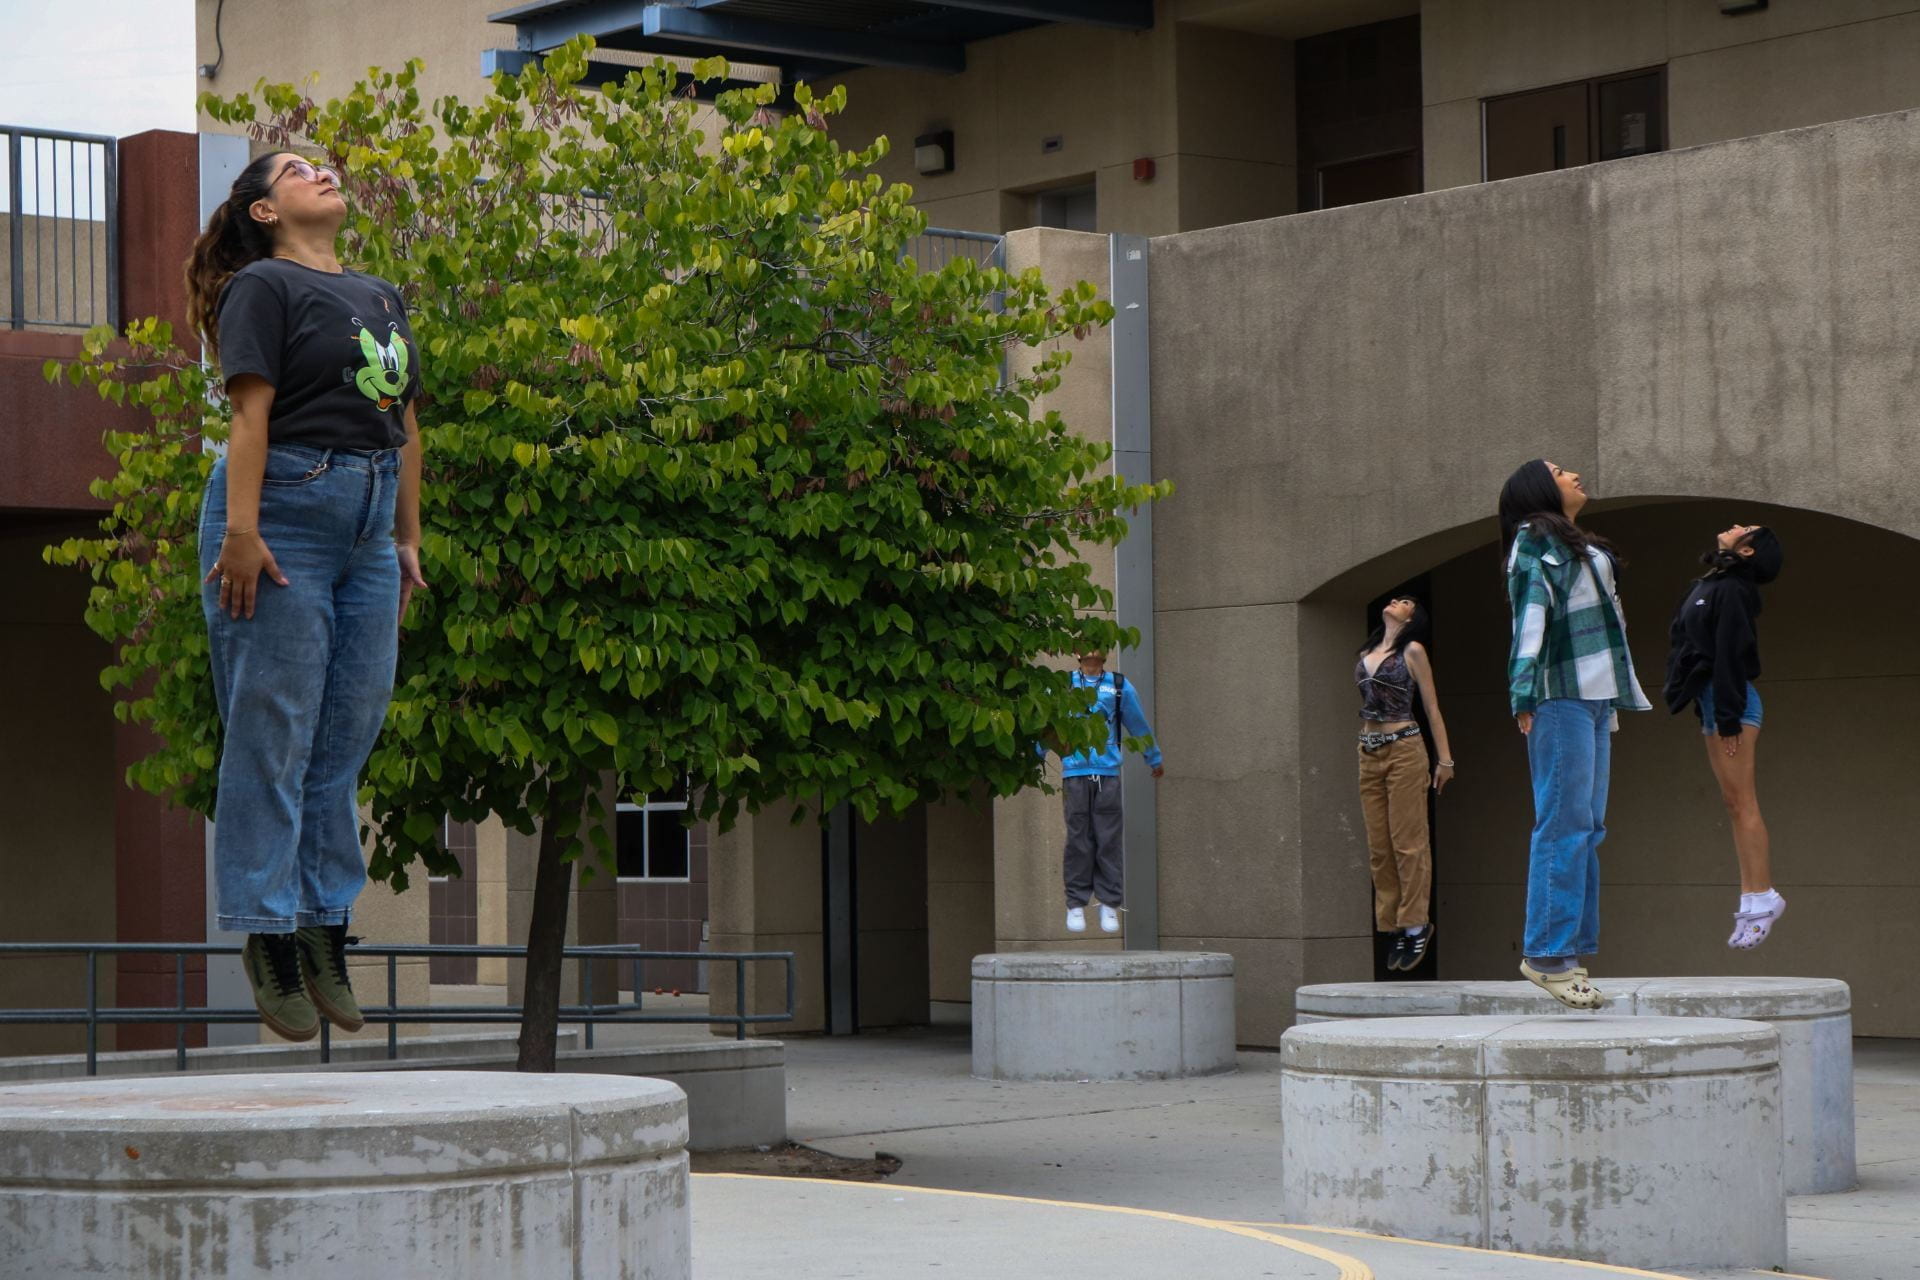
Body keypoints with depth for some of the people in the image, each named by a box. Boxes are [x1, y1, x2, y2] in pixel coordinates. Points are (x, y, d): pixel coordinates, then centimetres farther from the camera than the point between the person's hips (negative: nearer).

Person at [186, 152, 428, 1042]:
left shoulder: (383, 299, 21)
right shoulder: (262, 286, -1)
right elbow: (251, 410, -11)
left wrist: (408, 539, 18)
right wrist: (241, 531, -18)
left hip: (368, 527, 7)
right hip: (285, 510, -7)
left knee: (349, 736, 6)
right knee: (274, 734, -5)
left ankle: (326, 934, 12)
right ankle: (268, 936, -1)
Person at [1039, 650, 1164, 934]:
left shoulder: (1119, 686, 11)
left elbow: (1138, 724, 21)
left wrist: (1155, 759, 30)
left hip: (1108, 774, 1)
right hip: (1074, 773, -1)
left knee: (1108, 840, -1)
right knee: (1078, 840, -2)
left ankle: (1109, 904, 3)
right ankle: (1076, 905, 2)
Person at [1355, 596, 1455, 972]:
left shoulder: (1412, 652, 1)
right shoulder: (1365, 655, 17)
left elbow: (1432, 708, 1)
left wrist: (1445, 759, -3)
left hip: (1403, 749, -6)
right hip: (1369, 753, 6)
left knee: (1408, 841, -6)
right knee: (1378, 846, 4)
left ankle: (1416, 924, -2)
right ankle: (1395, 925, 8)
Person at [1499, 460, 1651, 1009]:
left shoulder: (1580, 547, 26)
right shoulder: (1534, 541, -1)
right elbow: (1530, 615, -11)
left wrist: (1613, 702, 23)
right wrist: (1524, 692, -20)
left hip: (1594, 697, 9)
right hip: (1561, 696, -9)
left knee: (1587, 826, 5)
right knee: (1564, 822, -13)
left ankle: (1567, 950, 6)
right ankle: (1546, 951, -13)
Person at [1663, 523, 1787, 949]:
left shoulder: (1731, 591, -13)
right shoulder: (1707, 586, 15)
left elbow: (1730, 654, -17)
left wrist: (1728, 717, -20)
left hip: (1730, 701, -10)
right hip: (1711, 701, 10)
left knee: (1740, 801, -9)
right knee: (1734, 802, 8)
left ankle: (1761, 895, -9)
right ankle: (1755, 898, 10)